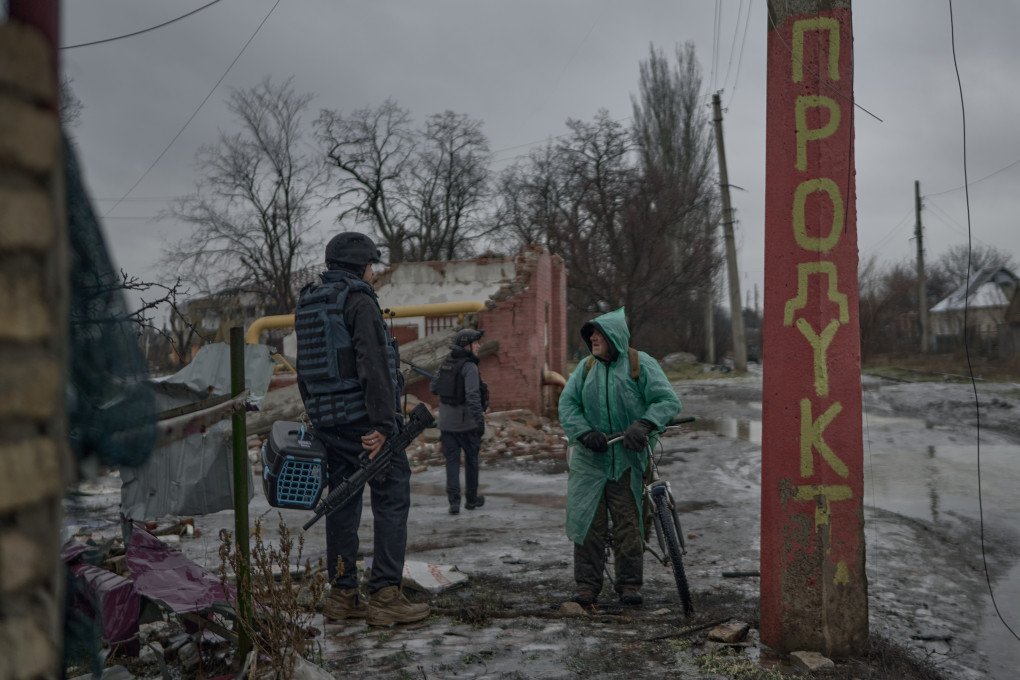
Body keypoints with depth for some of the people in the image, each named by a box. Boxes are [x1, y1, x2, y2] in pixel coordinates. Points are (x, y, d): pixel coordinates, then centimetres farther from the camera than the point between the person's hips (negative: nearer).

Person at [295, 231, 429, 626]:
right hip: (364, 418, -8)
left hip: (327, 421, 8)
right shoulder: (359, 301, -10)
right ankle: (385, 597, -5)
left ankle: (342, 595, 15)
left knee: (342, 503, 12)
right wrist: (382, 423, -21)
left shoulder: (307, 304, 17)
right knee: (391, 502, -3)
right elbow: (373, 365, -19)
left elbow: (304, 370, 21)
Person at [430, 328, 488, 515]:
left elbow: (433, 387, 16)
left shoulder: (446, 363, 6)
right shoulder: (469, 367, -16)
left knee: (452, 460, 5)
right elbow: (473, 395, -27)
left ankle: (454, 500, -7)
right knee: (471, 459, 13)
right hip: (466, 422, -5)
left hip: (446, 421, 5)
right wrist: (480, 419, -30)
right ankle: (471, 498, 23)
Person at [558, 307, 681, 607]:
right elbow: (567, 404, 5)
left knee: (628, 524, 1)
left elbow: (668, 400, -6)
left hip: (627, 460, -3)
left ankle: (629, 584, 13)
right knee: (587, 523, 2)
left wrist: (644, 425, -21)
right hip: (589, 459, 3)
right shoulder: (586, 367, 9)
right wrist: (585, 433, -11)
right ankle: (587, 585, 12)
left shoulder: (640, 364, -2)